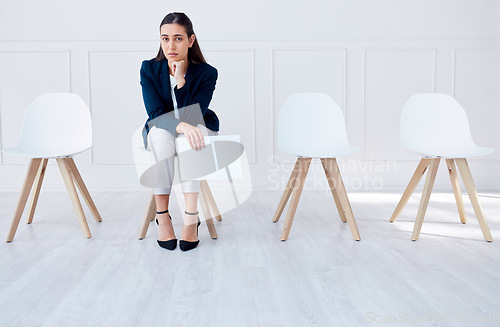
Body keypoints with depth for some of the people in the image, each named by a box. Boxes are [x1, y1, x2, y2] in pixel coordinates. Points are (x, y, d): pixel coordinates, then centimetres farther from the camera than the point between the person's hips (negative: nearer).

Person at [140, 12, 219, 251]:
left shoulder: (207, 73, -15)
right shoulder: (149, 69, -11)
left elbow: (193, 116, -21)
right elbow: (155, 115, -21)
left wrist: (181, 81, -30)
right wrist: (181, 126, -42)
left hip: (198, 129, 0)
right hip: (160, 131, 1)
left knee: (195, 132, -37)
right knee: (161, 135, -36)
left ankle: (191, 217, -37)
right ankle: (162, 216, -31)